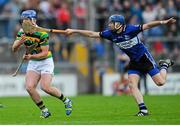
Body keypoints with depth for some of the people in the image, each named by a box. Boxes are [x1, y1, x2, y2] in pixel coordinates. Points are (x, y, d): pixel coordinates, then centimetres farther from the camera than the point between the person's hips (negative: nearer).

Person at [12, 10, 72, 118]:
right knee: (29, 87, -13)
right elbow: (14, 49, -5)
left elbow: (45, 53, -20)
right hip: (33, 64, 6)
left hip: (45, 62, -6)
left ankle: (66, 101, 7)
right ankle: (44, 110, 3)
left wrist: (31, 56, -33)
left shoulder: (42, 33, -21)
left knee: (45, 87, -19)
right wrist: (19, 42, -26)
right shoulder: (22, 32, -3)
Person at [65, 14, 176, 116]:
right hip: (134, 62, 5)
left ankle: (164, 65, 24)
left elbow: (147, 26, -18)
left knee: (160, 82, -7)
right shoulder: (110, 34, -6)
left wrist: (163, 22, -27)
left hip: (144, 58, -5)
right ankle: (143, 109, -10)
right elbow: (92, 34, -2)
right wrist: (74, 31, -4)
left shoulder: (130, 29, -21)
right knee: (132, 85, -13)